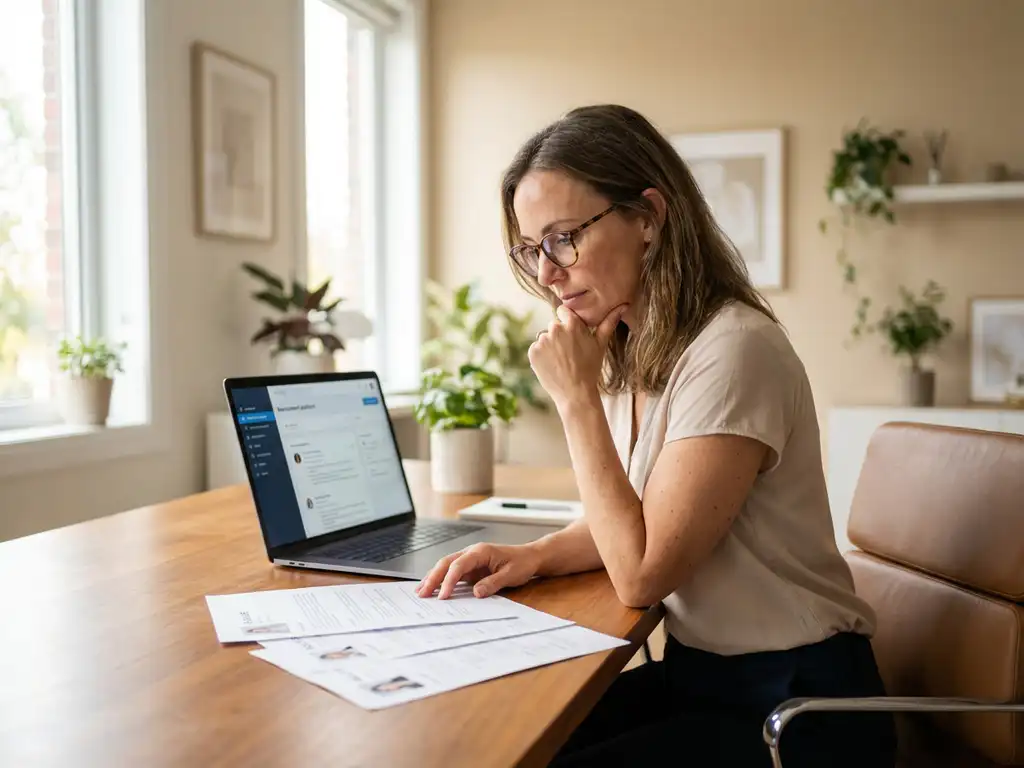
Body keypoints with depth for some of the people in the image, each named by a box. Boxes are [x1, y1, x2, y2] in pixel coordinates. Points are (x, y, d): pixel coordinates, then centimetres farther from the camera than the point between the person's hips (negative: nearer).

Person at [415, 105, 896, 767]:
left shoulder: (732, 351, -23)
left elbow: (642, 573, -21)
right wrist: (535, 555, -7)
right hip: (694, 674, 8)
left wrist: (577, 398, -19)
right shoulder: (635, 352, 4)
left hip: (797, 706, -7)